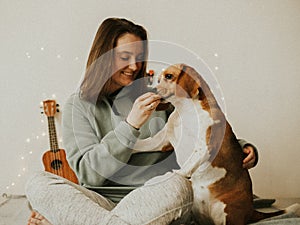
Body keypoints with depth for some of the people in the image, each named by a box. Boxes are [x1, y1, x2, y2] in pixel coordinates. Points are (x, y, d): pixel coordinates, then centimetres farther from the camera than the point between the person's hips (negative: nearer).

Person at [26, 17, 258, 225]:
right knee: (39, 183, -24)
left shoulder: (157, 94, 10)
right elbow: (88, 173, -7)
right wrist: (131, 125, -17)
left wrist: (241, 148, -4)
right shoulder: (79, 105, 5)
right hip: (105, 200, 0)